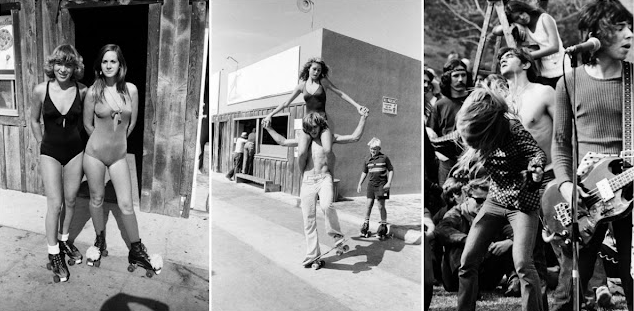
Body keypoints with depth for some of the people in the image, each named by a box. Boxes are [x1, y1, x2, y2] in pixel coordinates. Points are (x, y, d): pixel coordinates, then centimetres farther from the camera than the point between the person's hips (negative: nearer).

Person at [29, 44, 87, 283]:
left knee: (70, 200, 12)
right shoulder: (41, 90, -10)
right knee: (55, 204, -3)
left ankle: (64, 240, 34)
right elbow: (34, 121, 6)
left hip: (75, 151, 2)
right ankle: (53, 254, 12)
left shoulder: (82, 91, -8)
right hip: (50, 152, -1)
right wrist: (43, 145, 9)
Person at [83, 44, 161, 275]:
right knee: (96, 199, 13)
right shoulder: (93, 92, -6)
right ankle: (100, 242, 34)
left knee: (126, 204, 1)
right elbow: (87, 124, 5)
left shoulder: (131, 90, -3)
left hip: (119, 154, 1)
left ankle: (136, 251, 14)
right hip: (95, 152, 0)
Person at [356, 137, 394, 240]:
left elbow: (391, 170, 2)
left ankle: (383, 225, 12)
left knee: (381, 206, -2)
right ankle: (366, 223, 19)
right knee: (369, 204, 3)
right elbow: (364, 172, 17)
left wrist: (389, 182, -8)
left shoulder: (384, 158, -2)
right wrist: (360, 184, 12)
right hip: (371, 184, 3)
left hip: (382, 184, -3)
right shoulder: (367, 160, 8)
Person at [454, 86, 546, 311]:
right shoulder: (479, 138, -2)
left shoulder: (513, 129, -18)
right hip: (495, 199, 5)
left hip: (523, 202, -5)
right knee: (467, 260, 1)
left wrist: (534, 168, -38)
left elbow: (538, 153, -20)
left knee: (522, 263, -19)